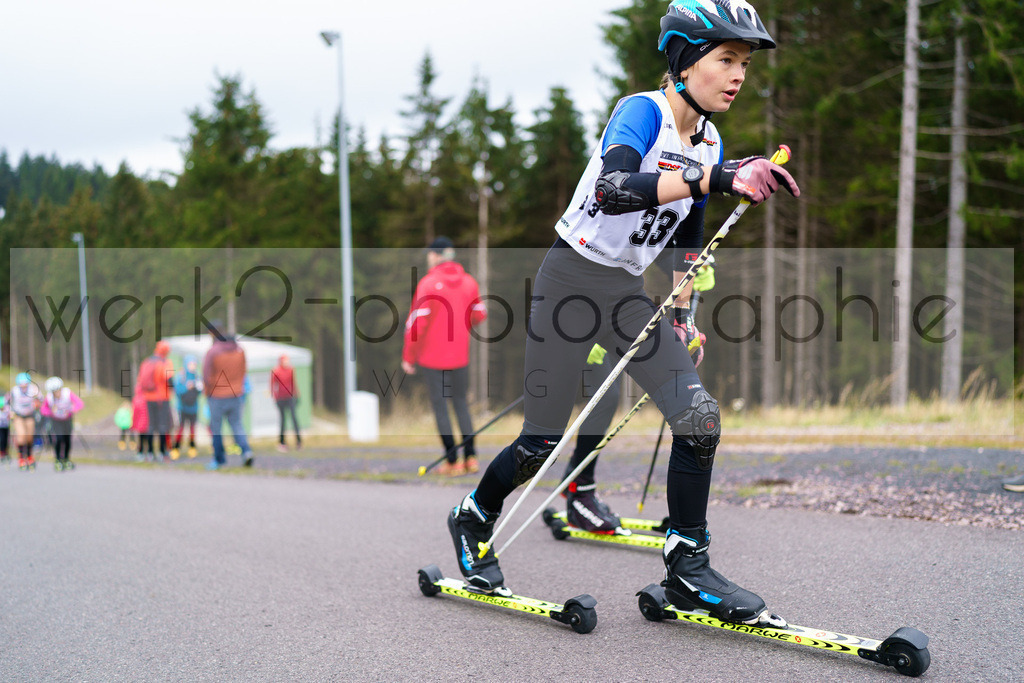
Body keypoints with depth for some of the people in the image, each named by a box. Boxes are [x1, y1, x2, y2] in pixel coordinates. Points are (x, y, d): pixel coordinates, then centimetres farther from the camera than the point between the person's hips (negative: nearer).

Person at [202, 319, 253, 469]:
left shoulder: (212, 351, -18)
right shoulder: (239, 349, -2)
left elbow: (207, 377, -17)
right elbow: (242, 372, 6)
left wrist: (207, 391, 2)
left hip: (217, 397, -4)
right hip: (236, 395, 4)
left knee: (216, 428, 12)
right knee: (236, 425, 16)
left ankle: (219, 459, 21)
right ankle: (246, 451, -5)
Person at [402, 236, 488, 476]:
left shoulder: (428, 283, -12)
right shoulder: (469, 282, 2)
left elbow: (417, 322, -14)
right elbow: (480, 315, 10)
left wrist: (408, 357, -7)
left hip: (432, 357, -4)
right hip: (460, 355, 5)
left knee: (439, 406, 3)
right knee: (460, 402, 15)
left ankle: (452, 461, 4)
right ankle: (470, 458, 9)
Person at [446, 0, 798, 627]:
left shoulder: (711, 143, 6)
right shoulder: (643, 111, -17)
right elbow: (613, 190, -38)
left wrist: (684, 315, 19)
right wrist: (714, 179, -46)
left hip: (628, 292, 7)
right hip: (572, 280, -7)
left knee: (700, 421, -7)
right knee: (542, 443, 0)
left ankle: (688, 570, 4)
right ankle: (474, 519, 28)